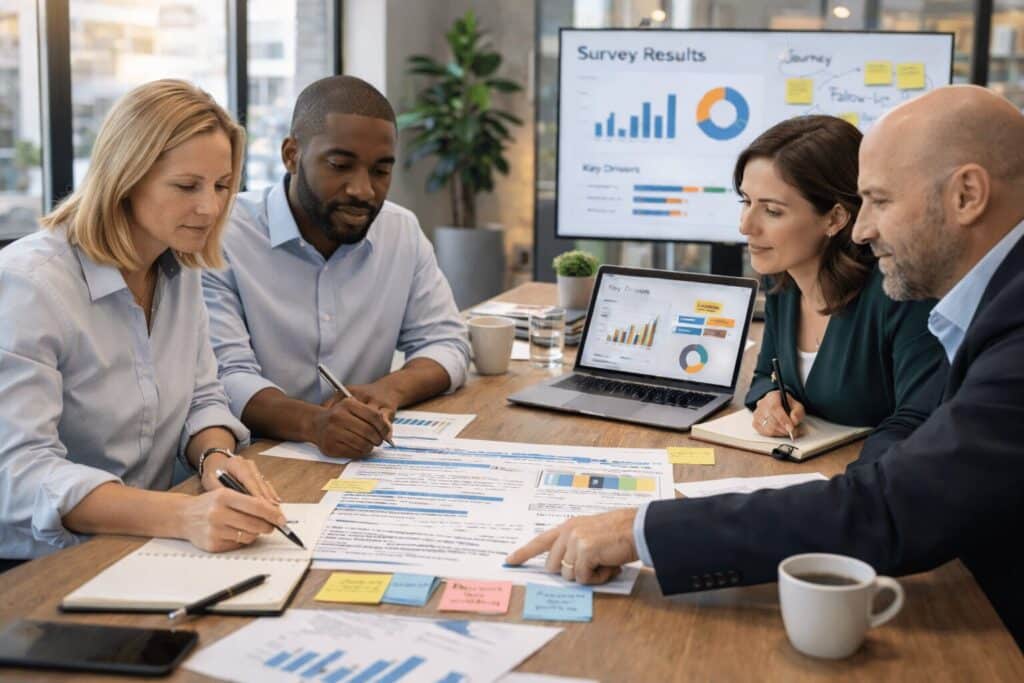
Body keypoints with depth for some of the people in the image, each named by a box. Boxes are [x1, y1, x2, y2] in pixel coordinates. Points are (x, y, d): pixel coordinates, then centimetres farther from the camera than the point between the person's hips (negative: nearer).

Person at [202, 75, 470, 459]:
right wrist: (311, 422, -38)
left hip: (365, 462, 4)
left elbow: (446, 343, 8)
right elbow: (223, 377, -18)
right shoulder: (222, 238, -11)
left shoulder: (403, 232, 5)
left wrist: (390, 390, -14)